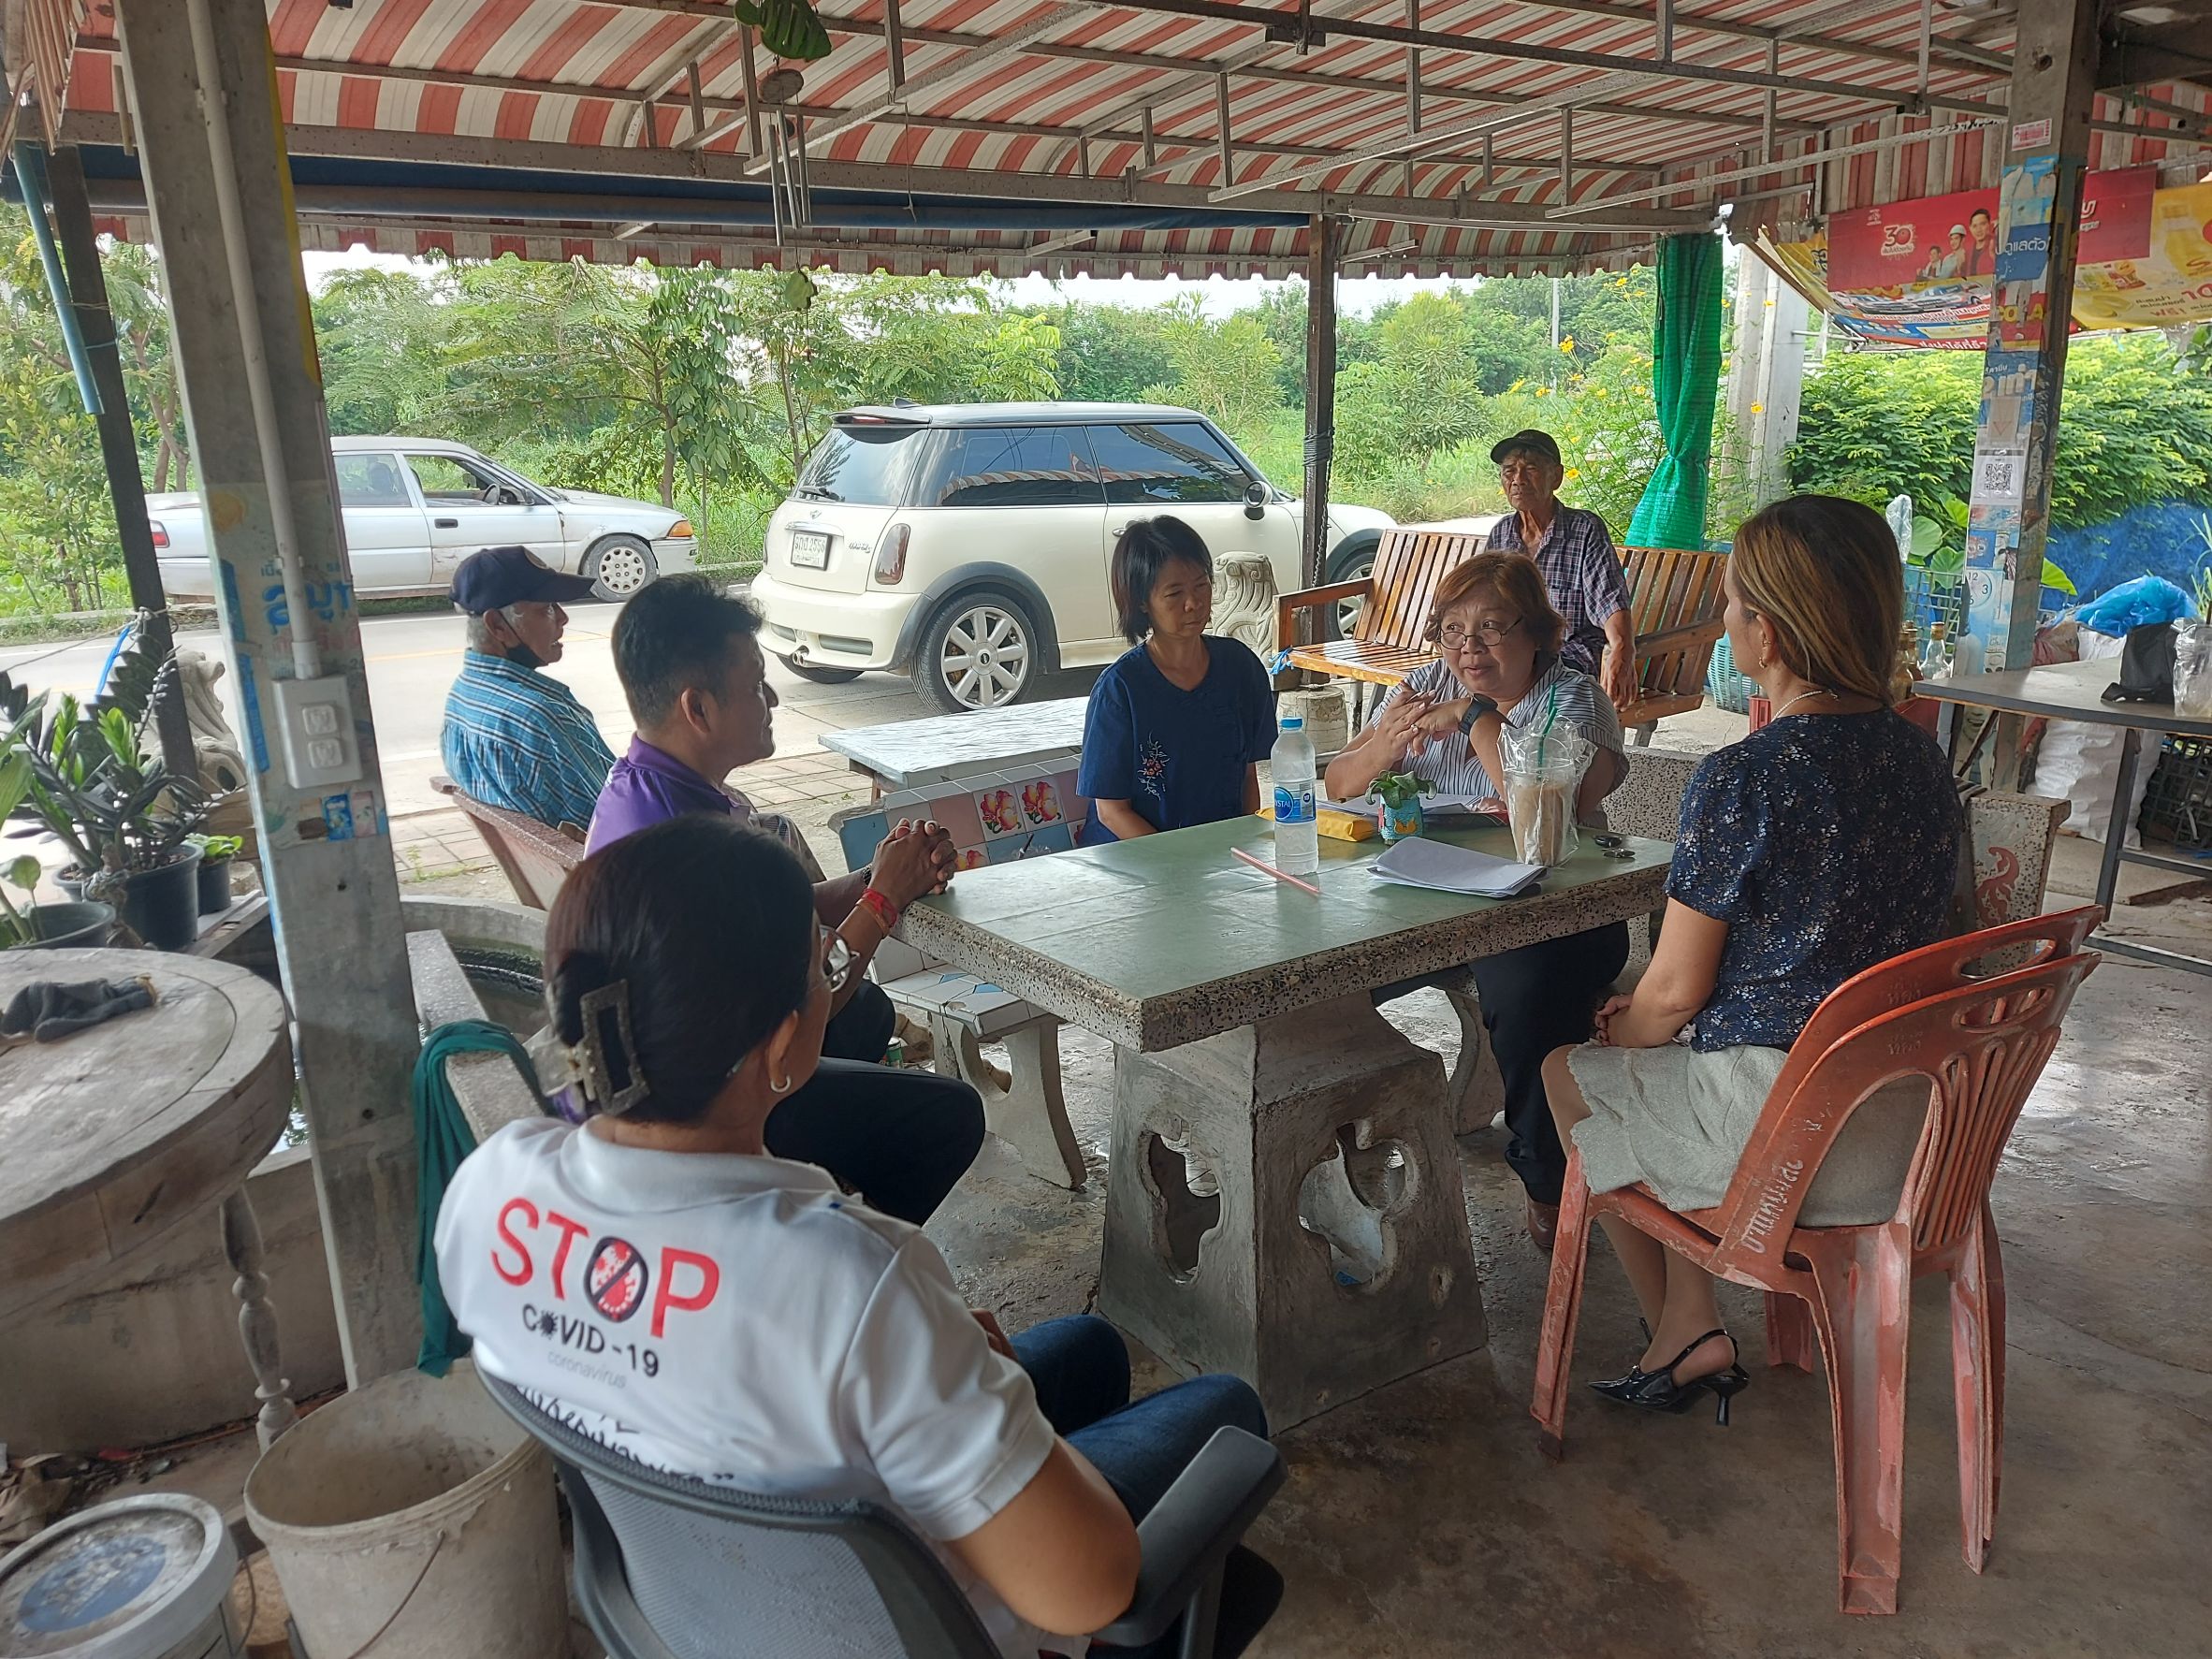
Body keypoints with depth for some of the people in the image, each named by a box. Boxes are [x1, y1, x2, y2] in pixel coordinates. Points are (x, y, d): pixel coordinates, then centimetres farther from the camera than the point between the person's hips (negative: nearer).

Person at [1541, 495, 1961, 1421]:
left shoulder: (1741, 779, -22)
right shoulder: (1921, 758, 2)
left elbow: (1674, 995, -14)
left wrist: (1621, 1031, 10)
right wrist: (1648, 1013, 17)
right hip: (1911, 1126, 8)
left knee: (1570, 1074, 18)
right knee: (1667, 1059, 28)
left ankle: (1686, 1338, 28)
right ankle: (1690, 1326, 29)